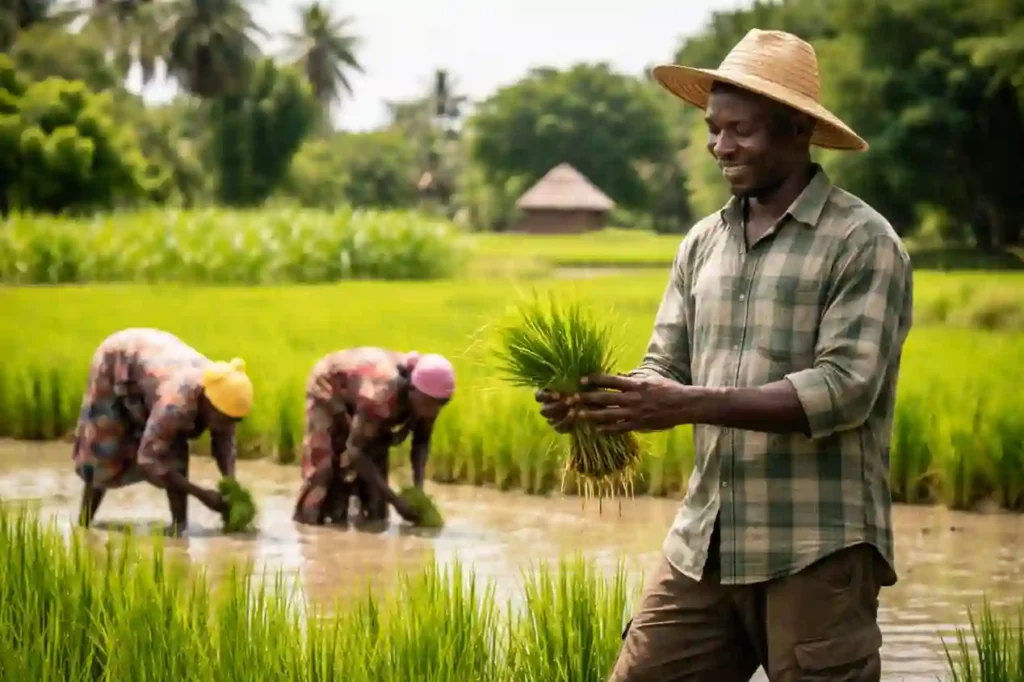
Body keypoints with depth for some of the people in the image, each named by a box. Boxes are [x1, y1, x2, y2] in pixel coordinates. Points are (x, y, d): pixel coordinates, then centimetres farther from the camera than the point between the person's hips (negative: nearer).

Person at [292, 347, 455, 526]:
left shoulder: (429, 396, -26)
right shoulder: (381, 396, -46)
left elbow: (422, 441, -10)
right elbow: (355, 450, -43)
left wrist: (418, 488, -26)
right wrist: (395, 501, -45)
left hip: (363, 393, 6)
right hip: (329, 387, -6)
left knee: (375, 462, -1)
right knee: (326, 466, -14)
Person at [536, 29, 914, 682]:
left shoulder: (863, 243, -6)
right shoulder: (703, 243, 14)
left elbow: (844, 390, -16)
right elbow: (665, 369, 12)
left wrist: (692, 405, -24)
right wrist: (598, 402, -12)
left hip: (818, 548, -6)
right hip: (705, 544, 6)